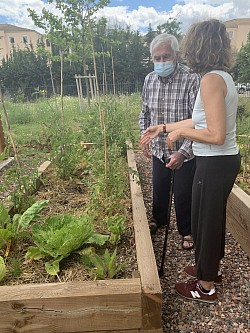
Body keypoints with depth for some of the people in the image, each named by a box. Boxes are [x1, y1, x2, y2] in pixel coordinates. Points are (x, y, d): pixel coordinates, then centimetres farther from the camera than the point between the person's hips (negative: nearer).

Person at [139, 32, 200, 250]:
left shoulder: (191, 79, -19)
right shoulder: (149, 79, 0)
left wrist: (183, 152, -30)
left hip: (185, 152, -5)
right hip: (159, 150, 5)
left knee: (183, 195, 8)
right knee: (159, 189, 21)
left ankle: (187, 231, 34)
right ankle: (159, 219, 48)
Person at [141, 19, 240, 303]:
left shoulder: (211, 79, -20)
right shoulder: (222, 76, 9)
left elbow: (216, 135, -26)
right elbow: (201, 121, 13)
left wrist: (180, 132, -11)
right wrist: (163, 128, 16)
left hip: (215, 164, -9)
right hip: (224, 161, 9)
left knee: (204, 219, 8)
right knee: (214, 216, 23)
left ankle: (205, 286, 30)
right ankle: (212, 268, 45)